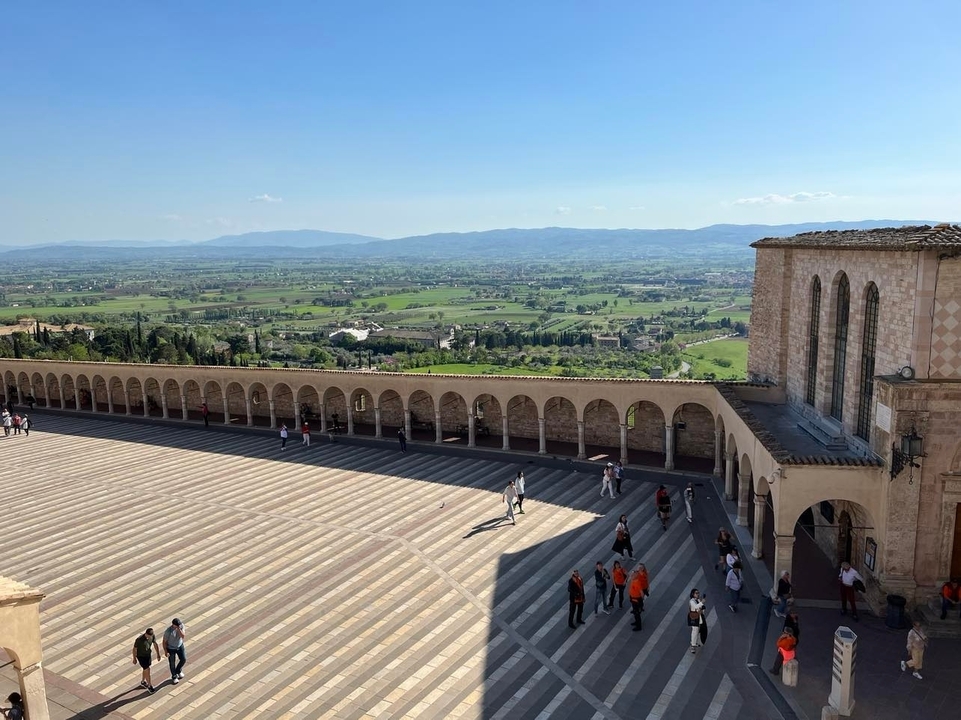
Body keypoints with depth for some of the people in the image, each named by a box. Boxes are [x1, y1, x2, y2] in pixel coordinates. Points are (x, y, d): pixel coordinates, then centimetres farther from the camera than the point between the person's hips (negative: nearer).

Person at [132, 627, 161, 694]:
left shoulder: (152, 636, -18)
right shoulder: (139, 640, -34)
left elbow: (155, 644, -3)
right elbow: (135, 649, -18)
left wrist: (158, 654, -3)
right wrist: (134, 659, -5)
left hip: (148, 655, 6)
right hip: (141, 656, -6)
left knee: (145, 669, 22)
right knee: (147, 670, -2)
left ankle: (143, 682, 46)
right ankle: (149, 686, 16)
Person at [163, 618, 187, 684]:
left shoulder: (181, 625, -22)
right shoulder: (168, 631, -33)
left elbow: (183, 636, -25)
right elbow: (164, 642, -18)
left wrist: (179, 629, -38)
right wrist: (165, 651, -13)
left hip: (180, 646, 4)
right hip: (171, 649, -4)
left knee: (183, 659, 12)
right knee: (172, 664, 14)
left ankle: (178, 671, 43)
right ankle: (174, 677, 39)